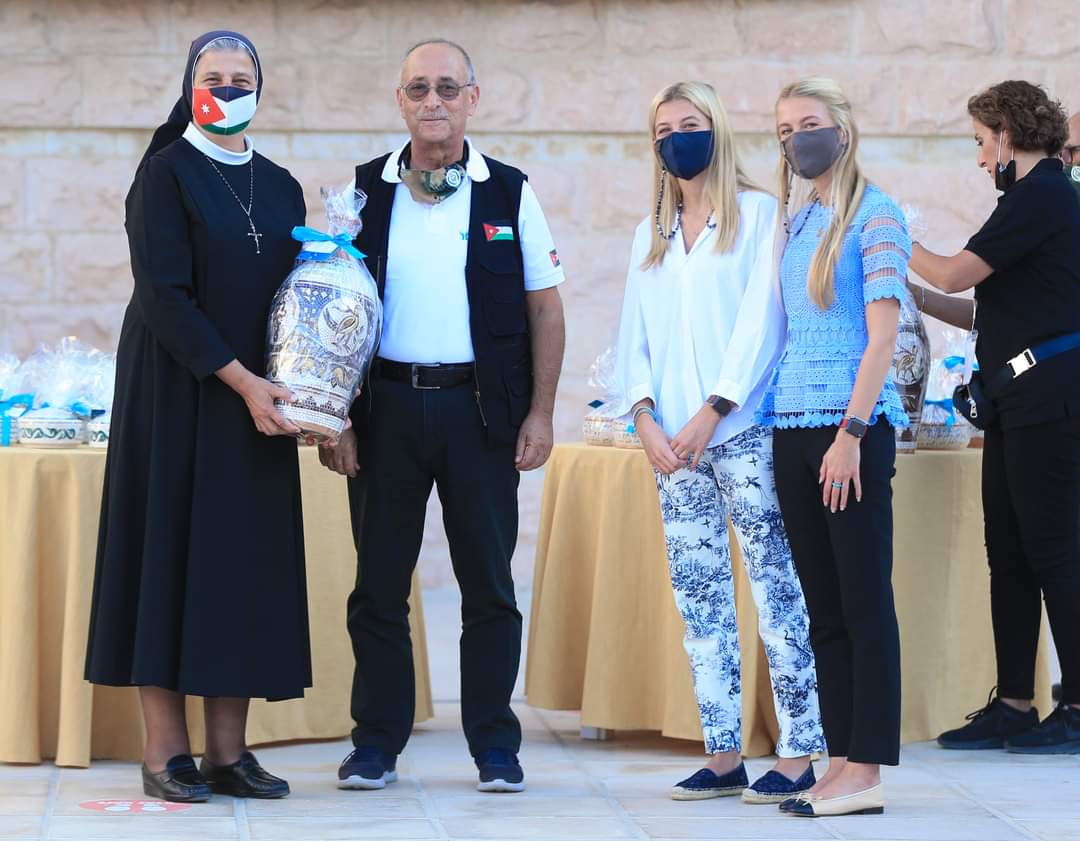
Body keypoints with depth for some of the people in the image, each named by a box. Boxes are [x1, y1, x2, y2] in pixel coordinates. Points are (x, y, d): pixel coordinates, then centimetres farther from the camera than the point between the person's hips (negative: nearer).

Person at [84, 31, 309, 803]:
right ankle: (166, 751, 1)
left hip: (257, 397, 5)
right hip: (175, 390, -5)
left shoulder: (280, 187, 11)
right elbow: (163, 296, -13)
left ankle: (228, 751, 7)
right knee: (170, 546, -3)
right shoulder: (166, 173, -5)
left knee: (247, 558, 3)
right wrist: (240, 379, -17)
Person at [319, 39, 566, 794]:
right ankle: (376, 743, 12)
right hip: (386, 405, 1)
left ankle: (495, 745, 11)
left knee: (488, 582, 3)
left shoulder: (509, 194, 4)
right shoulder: (364, 192, 6)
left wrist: (540, 413, -2)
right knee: (380, 581, 4)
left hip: (481, 409, -1)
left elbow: (544, 308, 5)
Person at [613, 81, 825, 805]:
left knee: (777, 589, -8)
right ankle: (724, 756, 8)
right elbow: (635, 337, 15)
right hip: (673, 444, 6)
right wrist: (646, 417, -2)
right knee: (700, 600, 4)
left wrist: (710, 414, -13)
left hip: (744, 433, -5)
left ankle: (798, 755, -8)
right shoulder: (651, 235, 19)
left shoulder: (759, 214, 2)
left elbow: (762, 322, -7)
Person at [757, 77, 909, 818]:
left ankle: (866, 771, -4)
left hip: (852, 426, -7)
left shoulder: (875, 217, -5)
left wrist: (851, 433, -18)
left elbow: (882, 336, -11)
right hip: (792, 425, 7)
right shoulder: (795, 225, 16)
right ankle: (841, 760, 11)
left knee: (864, 601, -5)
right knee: (823, 604, 8)